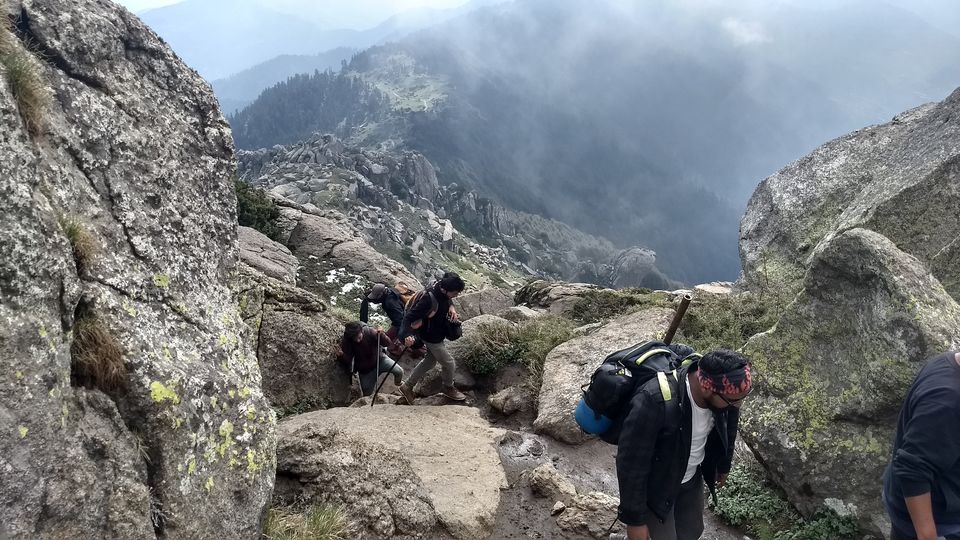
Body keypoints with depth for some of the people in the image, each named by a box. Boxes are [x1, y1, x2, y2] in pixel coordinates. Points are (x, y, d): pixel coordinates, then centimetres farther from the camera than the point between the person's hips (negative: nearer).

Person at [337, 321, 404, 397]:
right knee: (367, 393, 2)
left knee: (399, 371, -16)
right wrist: (341, 356, -42)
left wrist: (381, 334, -34)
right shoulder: (346, 342, -23)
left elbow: (386, 343, -15)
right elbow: (347, 361, -23)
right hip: (365, 370, 0)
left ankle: (398, 385, 19)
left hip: (379, 359, 0)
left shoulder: (369, 332, -24)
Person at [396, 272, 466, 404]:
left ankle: (407, 387, 39)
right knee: (449, 364, 8)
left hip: (438, 334, 9)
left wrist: (451, 307, -11)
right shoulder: (428, 300, -38)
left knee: (430, 361, 25)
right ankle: (449, 388, 38)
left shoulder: (442, 290, -15)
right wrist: (407, 335, -51)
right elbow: (409, 317, -36)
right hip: (432, 338, -9)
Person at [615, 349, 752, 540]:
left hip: (692, 479, 6)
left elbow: (727, 429, 4)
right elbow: (632, 464, -31)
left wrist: (724, 465, 20)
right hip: (656, 487, -6)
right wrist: (634, 519, -23)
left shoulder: (724, 392, -20)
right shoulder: (653, 401, -41)